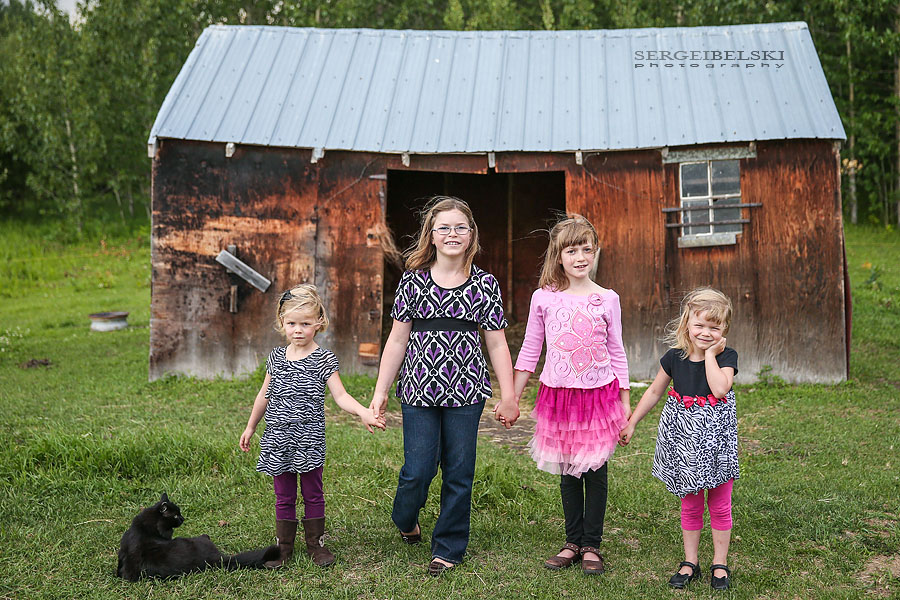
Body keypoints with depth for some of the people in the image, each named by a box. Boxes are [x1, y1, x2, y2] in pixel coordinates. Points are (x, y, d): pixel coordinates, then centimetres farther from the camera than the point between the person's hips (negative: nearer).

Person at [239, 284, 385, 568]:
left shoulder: (323, 359, -5)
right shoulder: (276, 356, 7)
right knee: (284, 496, 11)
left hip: (309, 439, -3)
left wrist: (364, 413, -27)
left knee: (312, 494, 8)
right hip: (278, 438, 3)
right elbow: (265, 394, 17)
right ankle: (284, 546, 24)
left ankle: (315, 543, 23)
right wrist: (250, 427, 21)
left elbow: (340, 395, -11)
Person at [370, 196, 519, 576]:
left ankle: (448, 547, 24)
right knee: (418, 470, -1)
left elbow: (497, 344, 5)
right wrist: (380, 392, 3)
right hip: (420, 389, 0)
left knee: (459, 472, 6)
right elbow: (397, 340, 5)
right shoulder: (414, 280, 2)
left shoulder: (485, 284, 3)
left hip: (466, 390, 1)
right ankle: (405, 520, 33)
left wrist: (508, 396, 2)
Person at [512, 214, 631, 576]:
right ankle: (573, 542, 23)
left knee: (595, 470, 4)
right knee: (568, 472, 9)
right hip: (559, 395, 1)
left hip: (599, 394, -1)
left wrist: (625, 404, 4)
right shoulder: (544, 298, 1)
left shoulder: (607, 300, 0)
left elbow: (616, 352, 6)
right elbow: (530, 351, 7)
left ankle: (591, 546, 17)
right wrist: (512, 398, 6)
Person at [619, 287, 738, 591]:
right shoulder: (674, 357, -4)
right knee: (690, 503, 12)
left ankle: (720, 564, 22)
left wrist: (710, 353, -20)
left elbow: (719, 388, -28)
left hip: (716, 435, -2)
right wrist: (631, 423, 10)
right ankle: (690, 562, 24)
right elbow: (654, 391, 8)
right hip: (683, 437, 2)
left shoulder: (726, 357, -9)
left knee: (719, 504, 8)